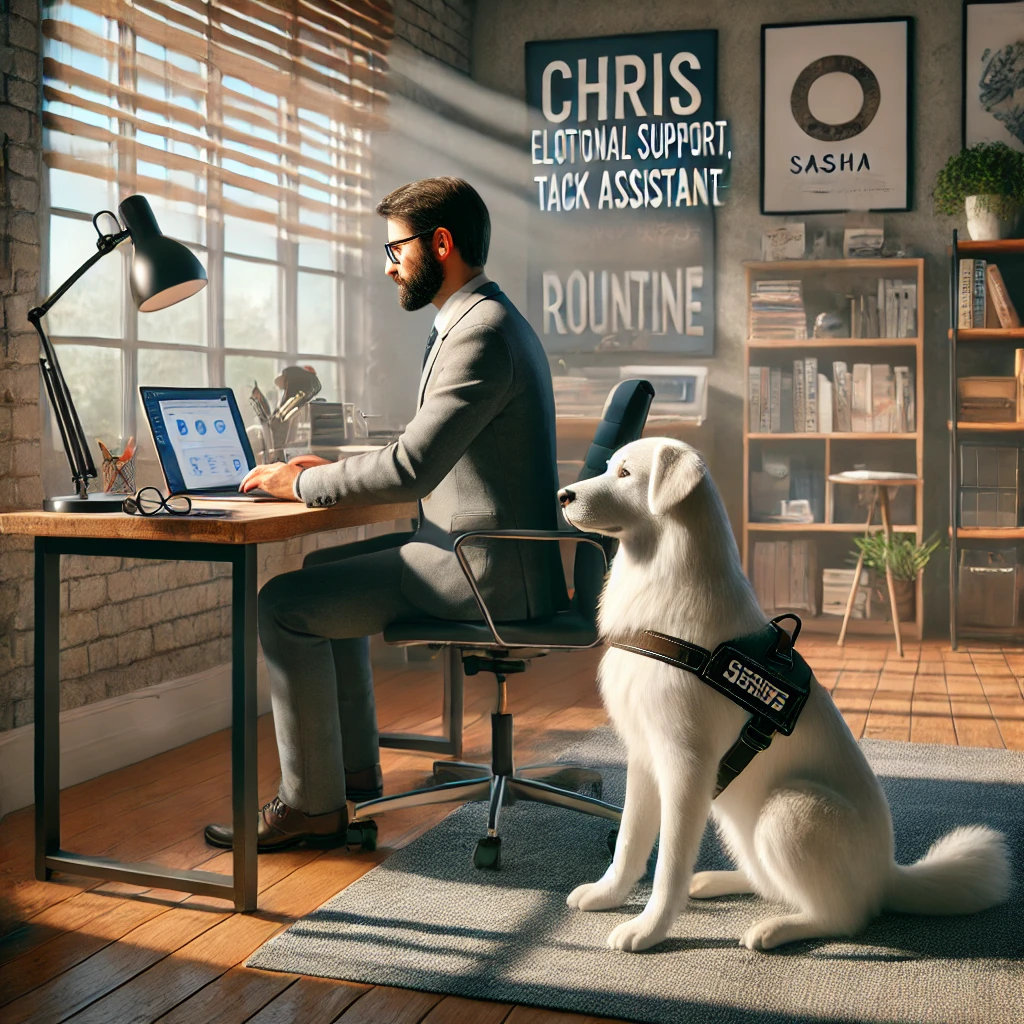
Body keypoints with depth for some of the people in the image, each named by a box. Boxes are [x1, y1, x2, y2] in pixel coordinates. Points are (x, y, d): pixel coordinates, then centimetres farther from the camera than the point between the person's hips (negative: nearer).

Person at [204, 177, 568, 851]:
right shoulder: (489, 319, 16)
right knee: (324, 570, 22)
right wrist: (336, 468, 13)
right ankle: (355, 768, 26)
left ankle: (313, 804, 3)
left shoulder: (481, 332, -19)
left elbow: (412, 470, -25)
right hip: (481, 549, 11)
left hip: (486, 569, -11)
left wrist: (302, 483, -11)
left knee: (286, 605, -10)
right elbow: (436, 454, 23)